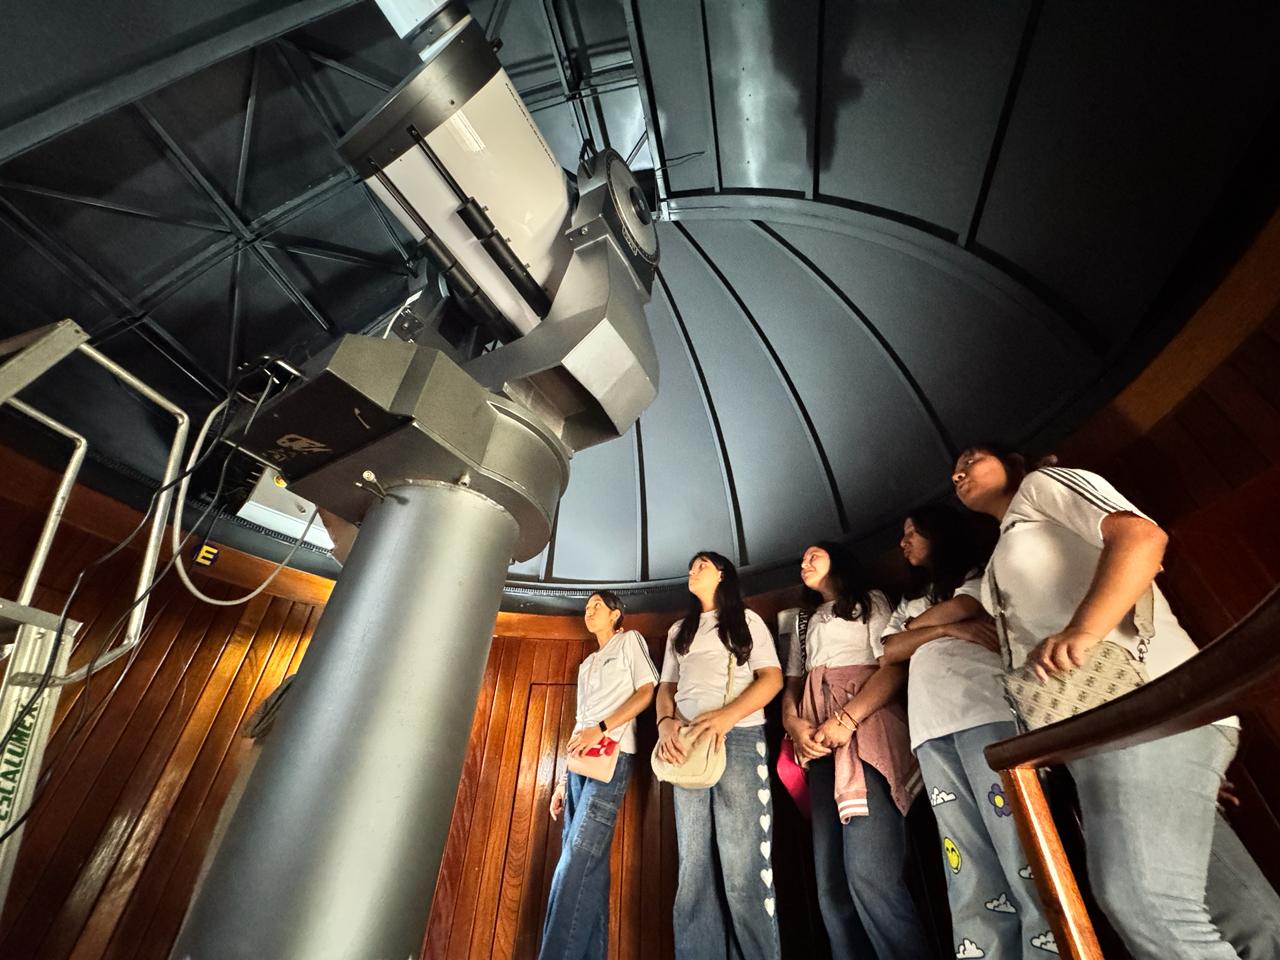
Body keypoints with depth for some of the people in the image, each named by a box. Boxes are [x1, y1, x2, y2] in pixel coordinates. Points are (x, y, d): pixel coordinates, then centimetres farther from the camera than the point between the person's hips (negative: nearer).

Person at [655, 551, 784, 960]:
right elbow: (666, 687, 17)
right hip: (686, 745, 4)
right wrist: (665, 722, -7)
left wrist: (726, 716, -16)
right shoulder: (679, 631, 24)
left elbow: (772, 678, 1)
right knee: (694, 867, 1)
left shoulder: (747, 620, 13)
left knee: (743, 866, -9)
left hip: (739, 738, -3)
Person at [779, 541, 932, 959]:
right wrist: (794, 725, -3)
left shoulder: (870, 601, 13)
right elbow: (791, 687, 20)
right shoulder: (805, 624, 29)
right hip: (818, 741, 6)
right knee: (830, 881, 2)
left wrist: (845, 721, -17)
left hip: (863, 727, -5)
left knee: (868, 872, -19)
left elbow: (895, 667, -3)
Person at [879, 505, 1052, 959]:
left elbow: (964, 607, -4)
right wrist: (948, 628, 0)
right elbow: (889, 652, 12)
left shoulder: (978, 571, 18)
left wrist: (916, 625, 13)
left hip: (985, 709, -4)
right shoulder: (907, 603, 30)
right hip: (930, 726, 5)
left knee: (1017, 843, -11)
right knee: (969, 865, -1)